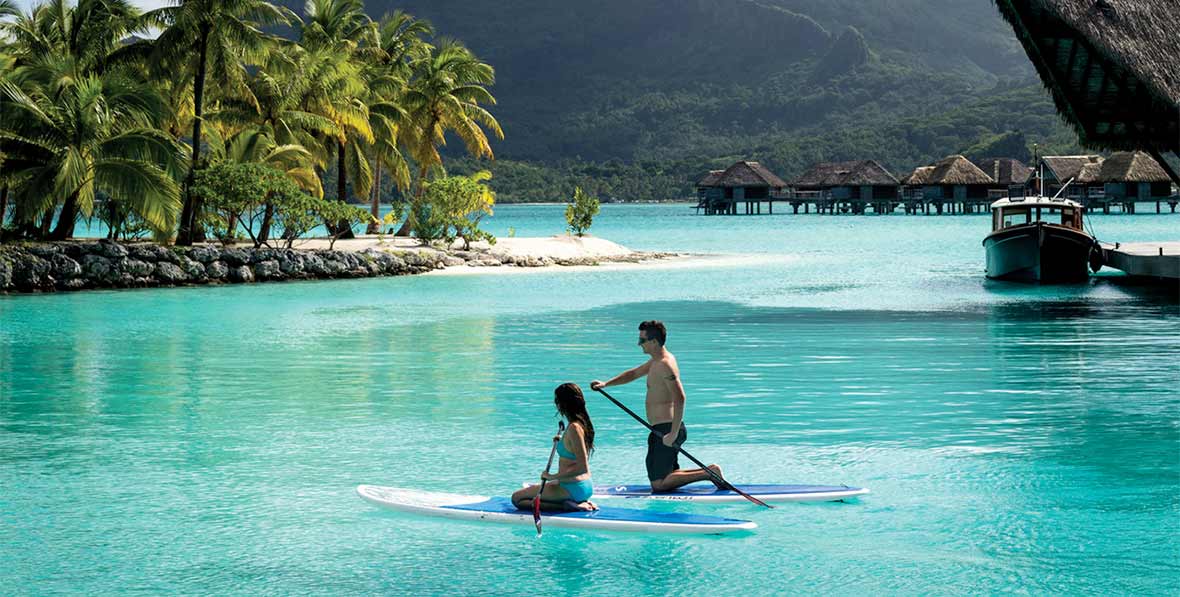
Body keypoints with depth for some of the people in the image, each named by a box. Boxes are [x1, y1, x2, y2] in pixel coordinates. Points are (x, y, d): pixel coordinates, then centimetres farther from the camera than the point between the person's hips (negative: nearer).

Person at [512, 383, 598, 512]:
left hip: (573, 489, -10)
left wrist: (553, 477, -21)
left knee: (517, 498, -6)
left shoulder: (574, 428, -21)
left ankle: (566, 506, -12)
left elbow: (582, 468, -25)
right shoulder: (582, 423, 7)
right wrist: (562, 442, 20)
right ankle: (575, 503, 12)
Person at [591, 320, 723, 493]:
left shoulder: (665, 365, -18)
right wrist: (606, 383, 17)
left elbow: (679, 398, -27)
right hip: (663, 429, 10)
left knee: (659, 485, -10)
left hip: (666, 429, -10)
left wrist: (674, 434, -29)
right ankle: (709, 471, 11)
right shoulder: (656, 361, 14)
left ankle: (709, 473, -9)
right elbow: (633, 374, 29)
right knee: (667, 478, 17)